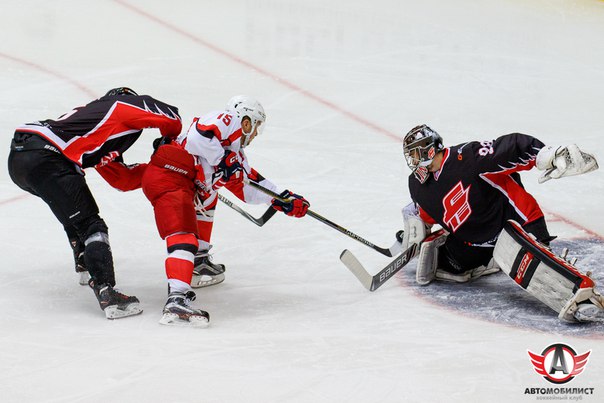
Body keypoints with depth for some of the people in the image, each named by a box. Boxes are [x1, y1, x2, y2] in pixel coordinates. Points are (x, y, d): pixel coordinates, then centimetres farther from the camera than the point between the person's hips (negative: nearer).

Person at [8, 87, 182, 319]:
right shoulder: (122, 103, 13)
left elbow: (121, 180, 30)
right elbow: (171, 117, 4)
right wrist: (170, 143, 24)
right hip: (43, 158, -9)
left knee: (74, 209, 33)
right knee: (90, 225, -8)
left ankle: (85, 265, 40)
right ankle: (107, 293, -18)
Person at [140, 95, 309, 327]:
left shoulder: (235, 152, 28)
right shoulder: (228, 121, 1)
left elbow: (247, 188, 29)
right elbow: (198, 135, -18)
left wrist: (282, 199, 24)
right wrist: (223, 161, -11)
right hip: (168, 177, -11)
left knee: (207, 196, 35)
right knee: (185, 236, -23)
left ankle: (198, 263, 39)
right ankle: (177, 299, -40)